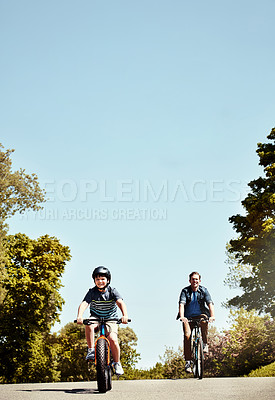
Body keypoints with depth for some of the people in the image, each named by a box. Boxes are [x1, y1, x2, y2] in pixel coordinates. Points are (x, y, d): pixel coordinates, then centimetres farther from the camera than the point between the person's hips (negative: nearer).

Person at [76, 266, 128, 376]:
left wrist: (125, 315, -45)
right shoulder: (92, 292, -9)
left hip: (110, 319, 0)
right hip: (95, 318, 1)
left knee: (113, 340, -23)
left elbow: (121, 303, -25)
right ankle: (91, 350, -20)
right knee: (89, 325, -35)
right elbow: (84, 304, -23)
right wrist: (79, 316, -43)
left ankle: (117, 363, 0)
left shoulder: (112, 291, -10)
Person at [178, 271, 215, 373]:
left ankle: (205, 344, -16)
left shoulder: (204, 290, -2)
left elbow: (210, 303, -14)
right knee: (187, 335, -20)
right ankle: (188, 361, -11)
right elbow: (181, 303, -19)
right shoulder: (185, 291, -4)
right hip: (188, 317, 0)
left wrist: (212, 315, -32)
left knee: (204, 321, -35)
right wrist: (182, 316, -36)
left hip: (200, 315, 0)